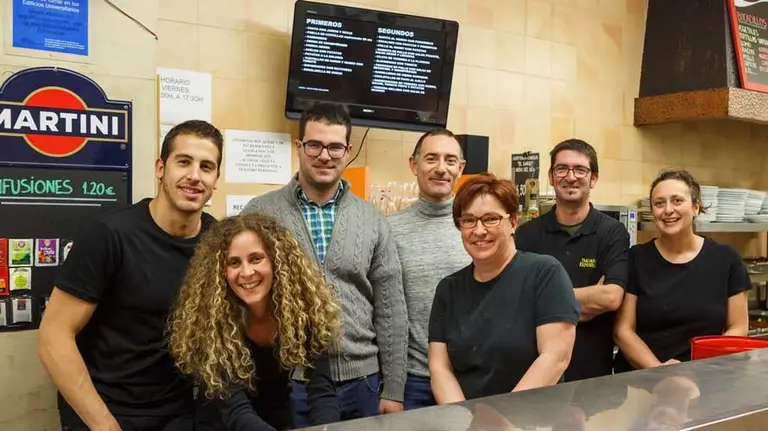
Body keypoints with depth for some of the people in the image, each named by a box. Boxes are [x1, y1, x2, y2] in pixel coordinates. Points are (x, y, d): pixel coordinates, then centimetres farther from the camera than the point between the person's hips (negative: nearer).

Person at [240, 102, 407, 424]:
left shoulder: (373, 221, 3)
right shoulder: (259, 214, -3)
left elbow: (390, 311, 4)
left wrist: (393, 391, 2)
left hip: (361, 383, 2)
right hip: (286, 384, -2)